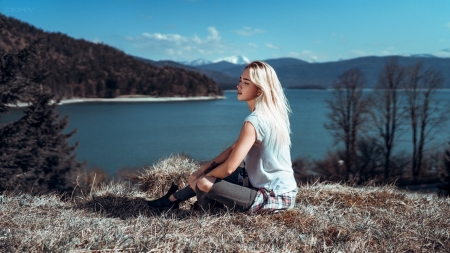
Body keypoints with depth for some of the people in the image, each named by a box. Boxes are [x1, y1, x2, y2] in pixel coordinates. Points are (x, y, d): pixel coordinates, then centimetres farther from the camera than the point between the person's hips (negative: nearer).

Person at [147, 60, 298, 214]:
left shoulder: (254, 121, -22)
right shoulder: (270, 114, 8)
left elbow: (228, 168, -23)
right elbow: (234, 149, 11)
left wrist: (202, 177, -5)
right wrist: (204, 169, 5)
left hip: (273, 198, -9)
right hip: (281, 191, 10)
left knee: (204, 184, -15)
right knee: (216, 170, 15)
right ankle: (174, 199, 25)